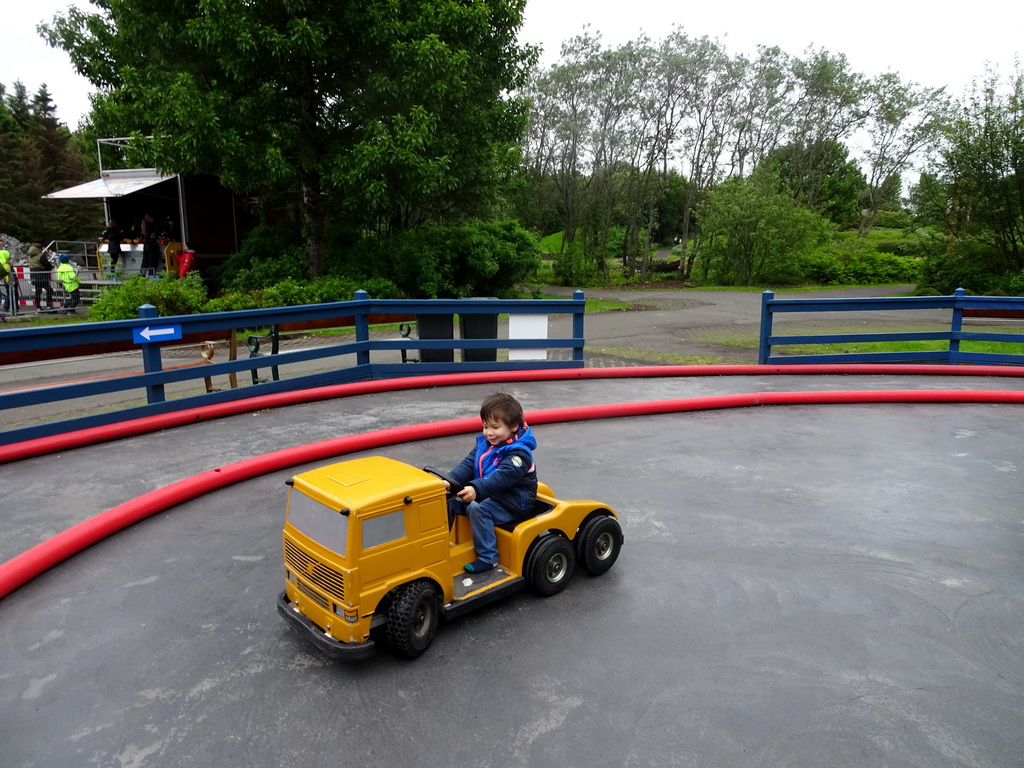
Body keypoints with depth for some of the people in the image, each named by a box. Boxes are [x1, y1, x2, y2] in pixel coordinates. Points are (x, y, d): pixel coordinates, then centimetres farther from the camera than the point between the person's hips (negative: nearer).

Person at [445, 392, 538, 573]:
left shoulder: (519, 453, -21)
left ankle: (488, 558, -23)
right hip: (487, 495, 8)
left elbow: (502, 477, -35)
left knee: (477, 509, -31)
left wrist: (477, 490, -50)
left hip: (512, 503, -8)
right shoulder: (484, 443, 4)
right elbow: (468, 464, -4)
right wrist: (450, 481, -23)